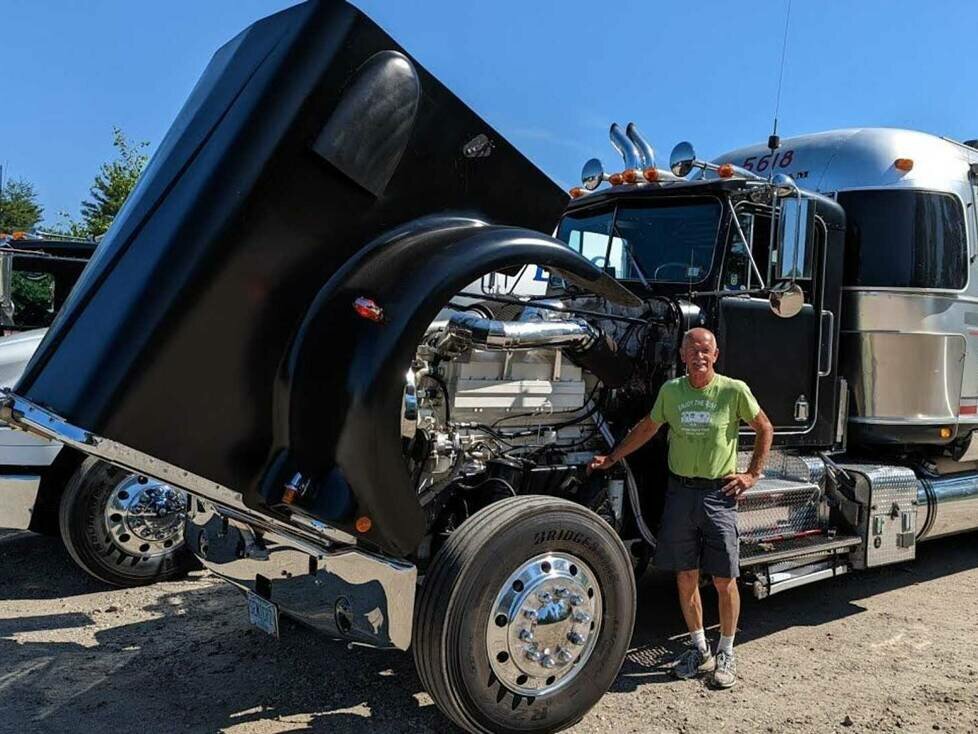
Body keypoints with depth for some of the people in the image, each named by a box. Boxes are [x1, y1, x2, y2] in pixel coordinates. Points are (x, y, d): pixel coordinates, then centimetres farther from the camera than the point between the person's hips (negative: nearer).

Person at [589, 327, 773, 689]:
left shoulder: (734, 390, -5)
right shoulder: (671, 391, 4)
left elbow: (765, 429, 7)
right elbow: (646, 428, 18)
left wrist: (753, 474, 2)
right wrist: (611, 458, 16)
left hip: (719, 494, -3)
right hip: (680, 492, 3)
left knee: (724, 580, 3)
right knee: (686, 577, 9)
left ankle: (726, 654, 21)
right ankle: (700, 649, 26)